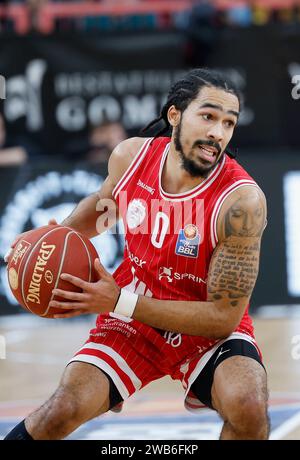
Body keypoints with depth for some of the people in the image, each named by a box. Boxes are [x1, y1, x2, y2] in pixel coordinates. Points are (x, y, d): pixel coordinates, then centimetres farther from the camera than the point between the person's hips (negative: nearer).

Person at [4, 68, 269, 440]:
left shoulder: (240, 200, -26)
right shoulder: (131, 157, -11)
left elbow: (223, 316, -24)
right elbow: (103, 203, 16)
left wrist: (120, 302, -28)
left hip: (211, 331, -3)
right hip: (131, 317, 3)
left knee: (248, 410, -31)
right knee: (65, 408, -18)